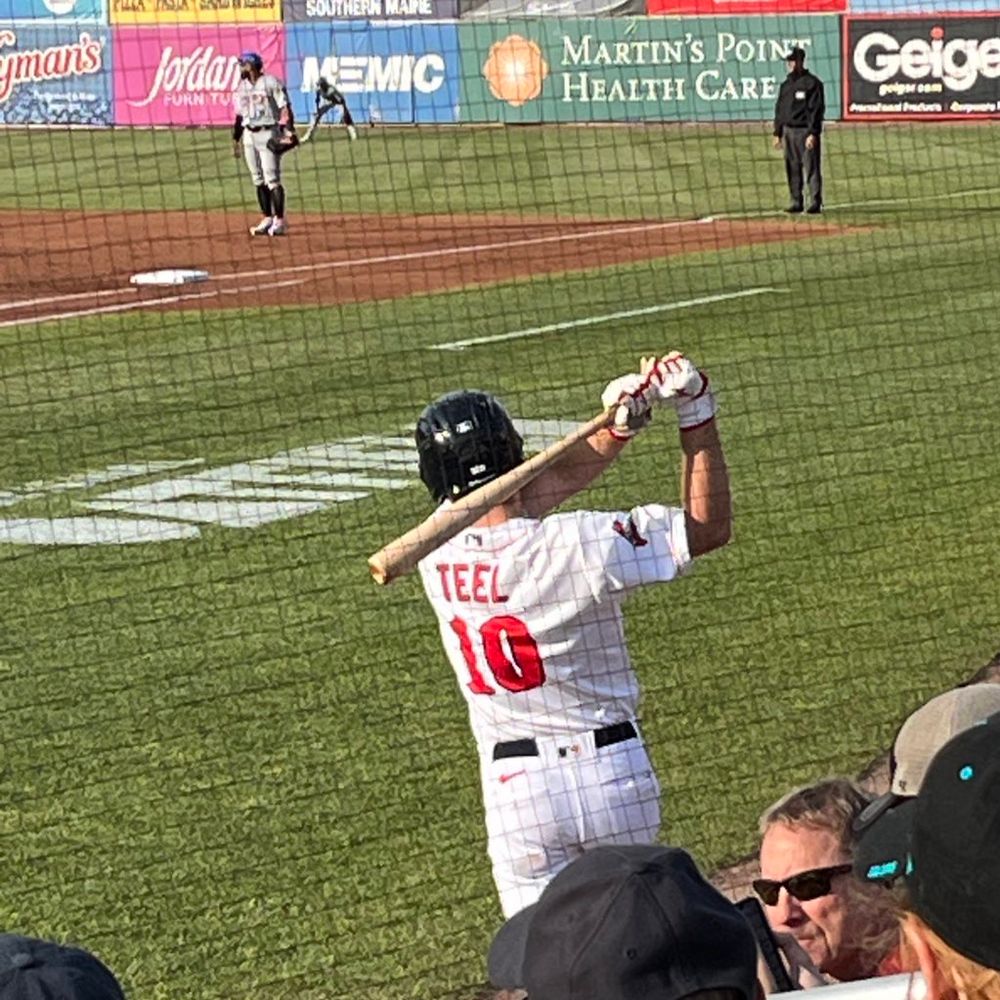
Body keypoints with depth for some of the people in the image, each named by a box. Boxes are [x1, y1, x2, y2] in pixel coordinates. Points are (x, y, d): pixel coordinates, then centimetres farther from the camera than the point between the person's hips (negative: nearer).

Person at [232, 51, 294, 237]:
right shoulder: (242, 87, 14)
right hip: (249, 134, 7)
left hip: (268, 133, -7)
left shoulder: (271, 82, -7)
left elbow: (285, 107, -10)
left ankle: (280, 220, -6)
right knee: (258, 180, 7)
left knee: (272, 178, -9)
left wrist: (290, 131, -20)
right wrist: (236, 139, 17)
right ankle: (268, 219, 12)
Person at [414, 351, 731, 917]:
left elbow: (550, 481, 5)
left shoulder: (436, 555, -6)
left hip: (516, 784, 1)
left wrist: (622, 421, -4)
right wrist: (697, 415, -7)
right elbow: (709, 527, -8)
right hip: (614, 768, -1)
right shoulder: (578, 546, -18)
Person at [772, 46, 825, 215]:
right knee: (792, 169, 8)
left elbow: (817, 110, -11)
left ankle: (815, 202, -6)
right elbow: (779, 110, 20)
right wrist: (777, 133, 14)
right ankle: (796, 201, 14)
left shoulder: (812, 83, -6)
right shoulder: (786, 85, 16)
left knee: (811, 168, -7)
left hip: (805, 131, -7)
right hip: (788, 131, 7)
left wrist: (813, 133, -18)